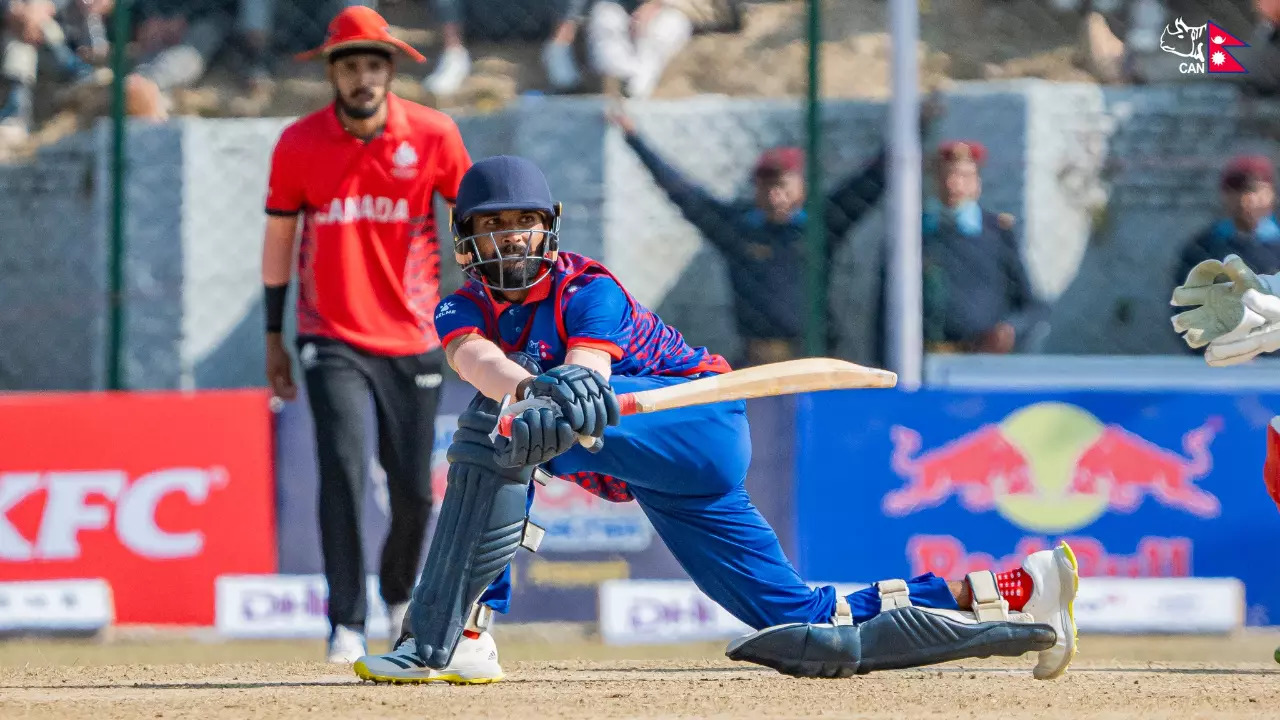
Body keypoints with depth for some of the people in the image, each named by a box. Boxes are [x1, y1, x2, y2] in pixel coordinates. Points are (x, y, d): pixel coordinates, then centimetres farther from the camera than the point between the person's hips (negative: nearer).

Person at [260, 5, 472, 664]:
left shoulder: (432, 135, -2)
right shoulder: (300, 143, -2)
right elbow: (279, 238, 8)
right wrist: (273, 336, 7)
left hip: (413, 338, 1)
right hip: (332, 339, -1)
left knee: (414, 490, 4)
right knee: (343, 471, -17)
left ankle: (400, 592, 33)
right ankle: (346, 627, -12)